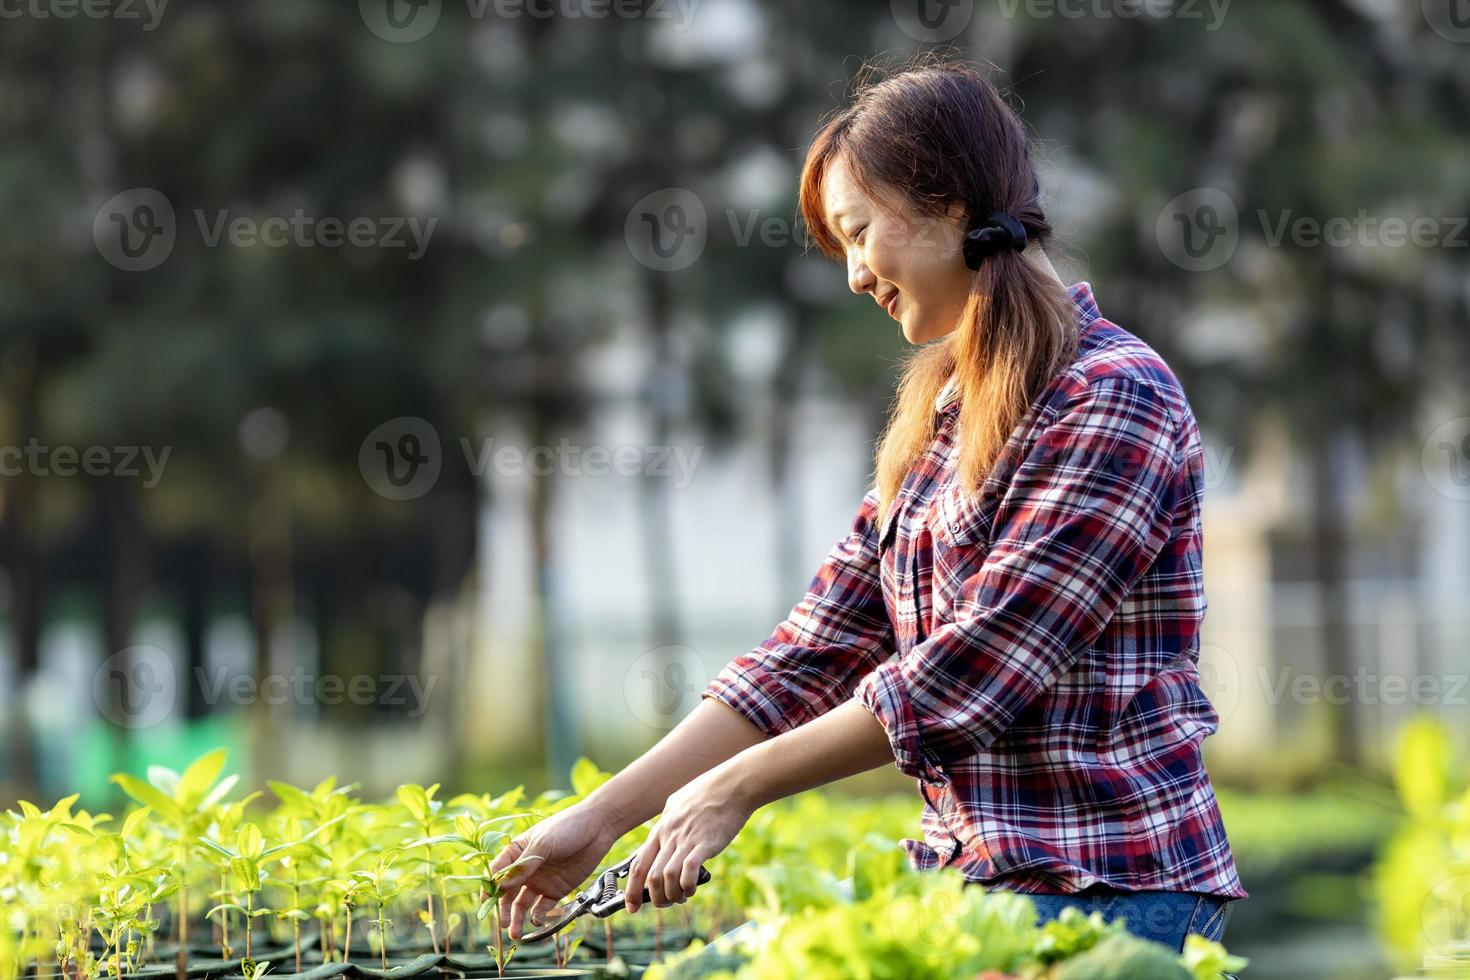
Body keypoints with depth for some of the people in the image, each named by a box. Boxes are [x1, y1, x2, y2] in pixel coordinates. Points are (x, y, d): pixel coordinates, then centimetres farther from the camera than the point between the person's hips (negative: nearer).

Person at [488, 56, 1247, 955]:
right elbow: (819, 649, 11)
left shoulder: (1114, 400, -12)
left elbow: (976, 669, -17)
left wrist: (737, 787, -11)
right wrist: (601, 819, 5)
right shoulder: (939, 423, 15)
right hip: (971, 878, 7)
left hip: (1108, 890, -7)